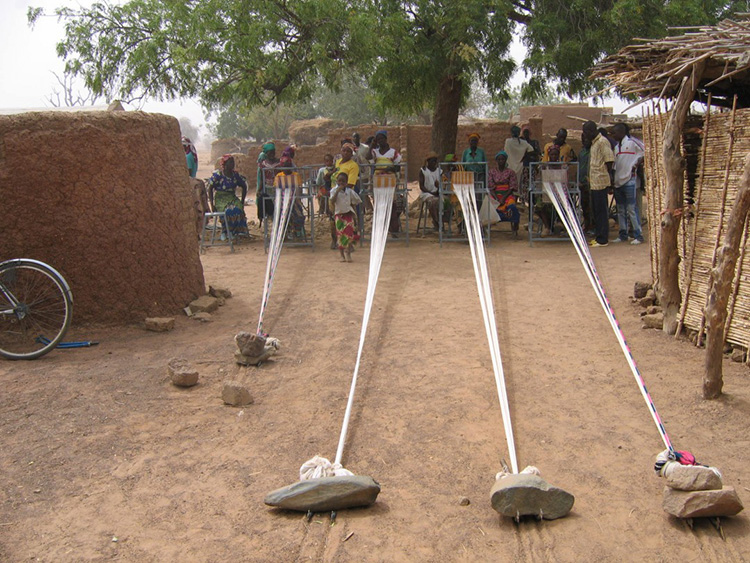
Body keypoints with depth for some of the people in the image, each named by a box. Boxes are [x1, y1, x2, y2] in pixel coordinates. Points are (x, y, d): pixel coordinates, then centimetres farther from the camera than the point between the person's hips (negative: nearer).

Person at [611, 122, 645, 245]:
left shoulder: (632, 143, -6)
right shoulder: (616, 146, 15)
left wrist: (635, 165, -11)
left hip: (629, 181, -7)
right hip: (618, 182, 7)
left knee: (631, 209, -8)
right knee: (621, 210, 11)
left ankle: (638, 235, -3)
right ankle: (623, 235, 18)